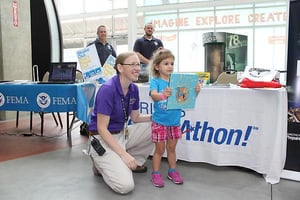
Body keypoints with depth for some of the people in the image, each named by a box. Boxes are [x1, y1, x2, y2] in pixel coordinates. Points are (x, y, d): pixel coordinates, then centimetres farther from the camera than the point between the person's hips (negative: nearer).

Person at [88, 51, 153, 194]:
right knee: (126, 185, -23)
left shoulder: (133, 88, -1)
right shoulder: (107, 89, -23)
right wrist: (124, 154, -25)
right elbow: (102, 129, -22)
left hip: (122, 133, 8)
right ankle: (102, 164, 6)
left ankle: (135, 162, 9)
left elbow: (135, 118, 11)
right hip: (103, 139, -8)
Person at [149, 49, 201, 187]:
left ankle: (172, 171, 31)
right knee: (159, 149, 7)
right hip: (159, 121, -3)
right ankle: (156, 173, 20)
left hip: (174, 121, 4)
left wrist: (195, 91, -26)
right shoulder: (155, 81, -10)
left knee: (171, 148, 17)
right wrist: (162, 95, -51)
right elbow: (153, 95, -29)